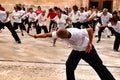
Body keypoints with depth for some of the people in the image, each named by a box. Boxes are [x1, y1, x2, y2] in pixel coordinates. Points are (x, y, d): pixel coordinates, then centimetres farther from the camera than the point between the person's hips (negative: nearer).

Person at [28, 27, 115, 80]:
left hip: (87, 49, -5)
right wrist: (36, 36, -24)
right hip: (76, 51, 5)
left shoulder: (77, 33, -41)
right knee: (69, 66, -8)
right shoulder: (59, 33, -25)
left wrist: (90, 43, -26)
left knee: (98, 66, 0)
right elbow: (47, 35, -19)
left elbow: (90, 30, -30)